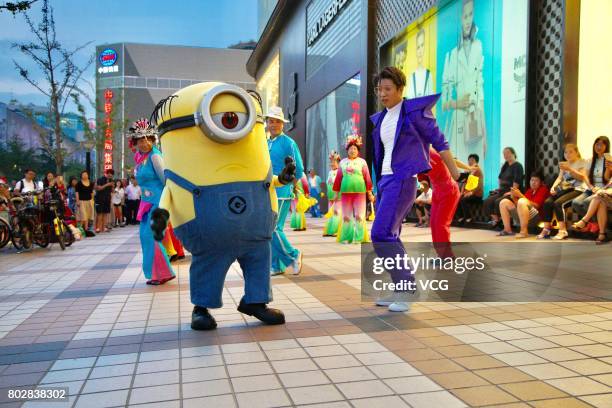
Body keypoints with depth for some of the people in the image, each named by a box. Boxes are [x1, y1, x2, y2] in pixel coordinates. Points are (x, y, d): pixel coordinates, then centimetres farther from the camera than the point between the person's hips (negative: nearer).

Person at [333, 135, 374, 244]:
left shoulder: (362, 162, 4)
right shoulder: (343, 162, 10)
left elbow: (367, 177, 2)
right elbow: (338, 178, 11)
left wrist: (369, 193, -2)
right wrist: (336, 192, 10)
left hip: (359, 191, -2)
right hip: (346, 192, 2)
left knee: (359, 215, -1)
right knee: (346, 216, 6)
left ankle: (358, 238, 6)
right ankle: (346, 237, 14)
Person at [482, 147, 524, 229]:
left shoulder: (518, 166, -4)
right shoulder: (505, 166, 20)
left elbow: (517, 181, -15)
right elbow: (500, 178, 26)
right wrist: (499, 188, 12)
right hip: (503, 191, 8)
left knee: (498, 202, -33)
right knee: (487, 202, -16)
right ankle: (495, 220, -15)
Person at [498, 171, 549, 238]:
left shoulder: (543, 189, 0)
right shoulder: (529, 190, 18)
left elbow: (536, 205, -12)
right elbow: (519, 205, 13)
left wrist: (520, 195, -13)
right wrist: (513, 197, -5)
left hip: (535, 217, -7)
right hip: (522, 217, 7)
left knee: (522, 201, -31)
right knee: (504, 202, 2)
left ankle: (524, 232, -33)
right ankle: (507, 230, -7)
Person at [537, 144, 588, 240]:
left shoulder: (582, 162, 3)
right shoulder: (564, 164, 23)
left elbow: (582, 177, -11)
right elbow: (560, 178, 15)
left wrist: (569, 169, -22)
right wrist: (553, 186, -4)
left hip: (577, 189, -6)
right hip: (565, 189, 6)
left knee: (558, 203, -31)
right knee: (547, 202, -20)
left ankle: (562, 230, -25)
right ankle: (546, 229, -17)